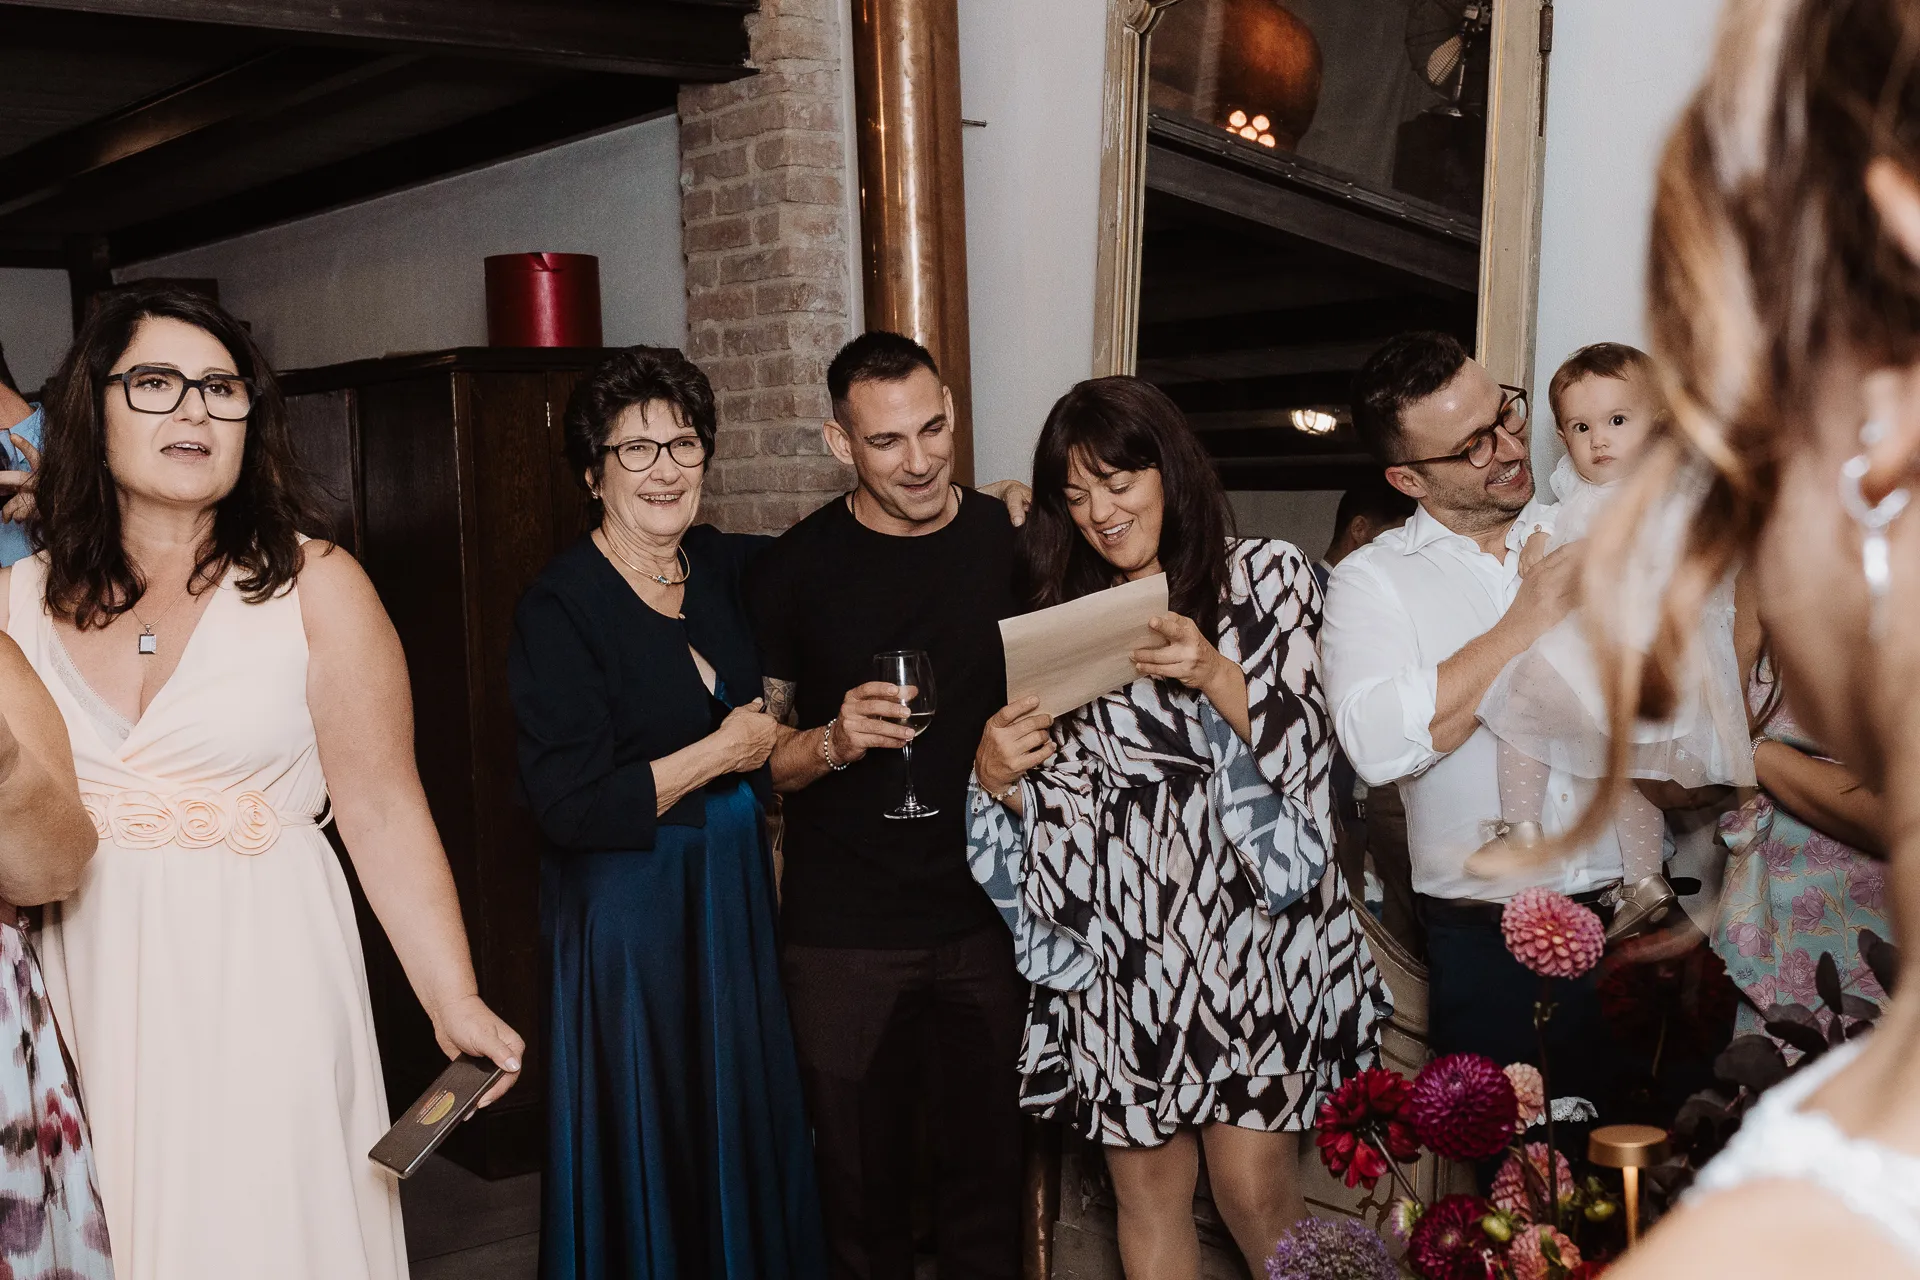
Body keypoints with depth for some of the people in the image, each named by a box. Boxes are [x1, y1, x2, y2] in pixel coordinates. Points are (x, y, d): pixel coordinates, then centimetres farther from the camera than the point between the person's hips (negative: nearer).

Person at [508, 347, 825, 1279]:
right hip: (628, 914, -6)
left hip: (736, 895, 6)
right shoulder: (560, 608, -14)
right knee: (648, 1160, 7)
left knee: (748, 1138, 15)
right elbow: (569, 808, -20)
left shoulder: (726, 568, 4)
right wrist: (721, 753, -14)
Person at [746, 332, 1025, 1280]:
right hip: (842, 934, -1)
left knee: (987, 1165, 11)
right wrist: (832, 742, -17)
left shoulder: (1015, 544, 2)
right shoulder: (793, 570, -4)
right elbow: (756, 753, 1)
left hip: (988, 919, 2)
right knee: (861, 1177, 9)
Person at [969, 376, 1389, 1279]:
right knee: (1147, 1189, 8)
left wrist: (1213, 675, -18)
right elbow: (1047, 795, 12)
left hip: (1250, 922, -2)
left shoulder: (1266, 575, 3)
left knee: (1253, 1191, -3)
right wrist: (997, 774, -9)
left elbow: (1299, 747, -4)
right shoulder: (1064, 609, 11)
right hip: (1119, 943, 3)